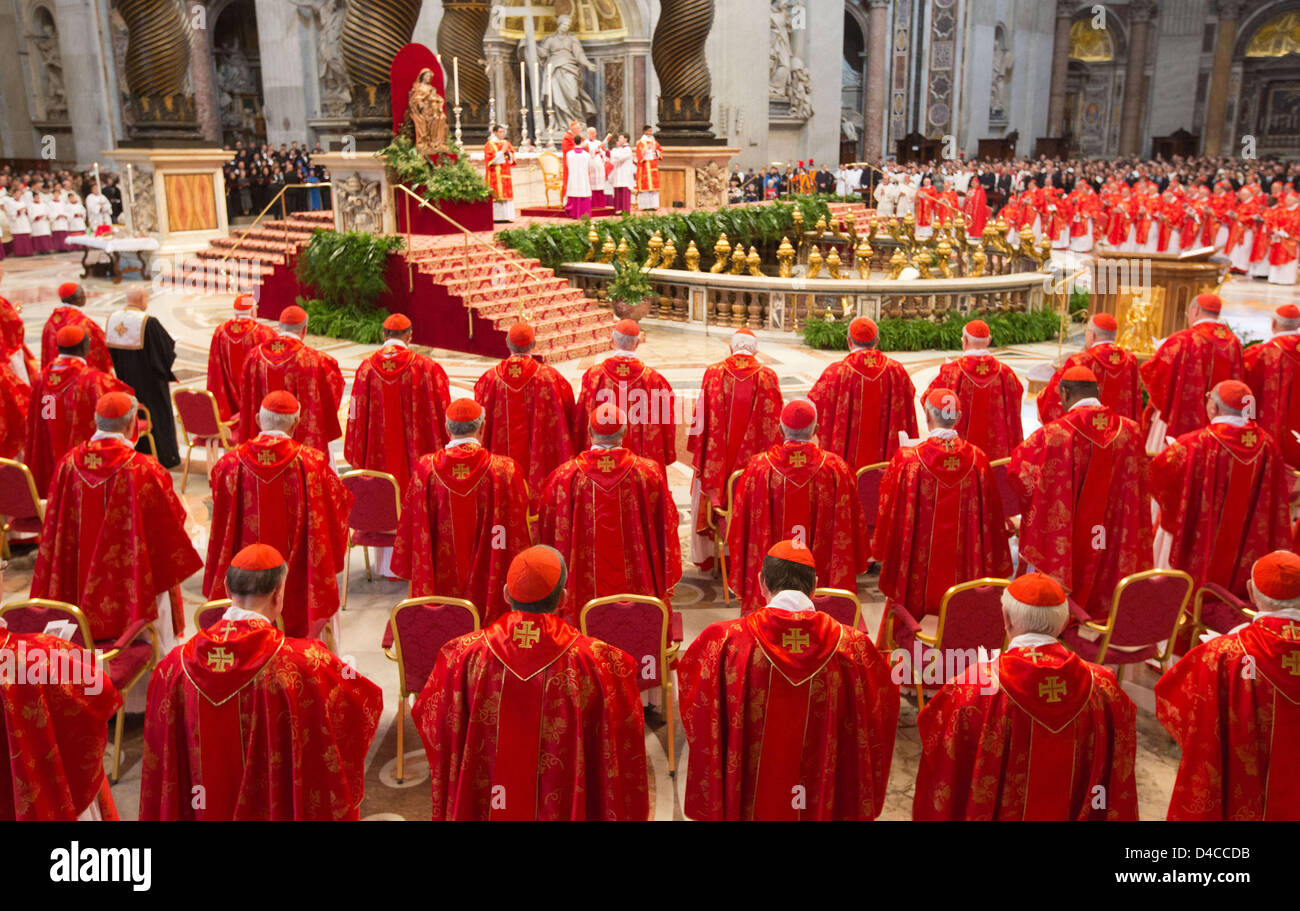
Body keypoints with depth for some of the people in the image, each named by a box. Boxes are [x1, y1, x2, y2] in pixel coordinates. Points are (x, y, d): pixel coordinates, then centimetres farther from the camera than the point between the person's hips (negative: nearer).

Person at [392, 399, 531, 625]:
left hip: (441, 580, 2)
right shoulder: (504, 469, -12)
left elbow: (411, 526, -1)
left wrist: (413, 571, 11)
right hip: (488, 585, -1)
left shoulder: (426, 468, -8)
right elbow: (518, 529, -6)